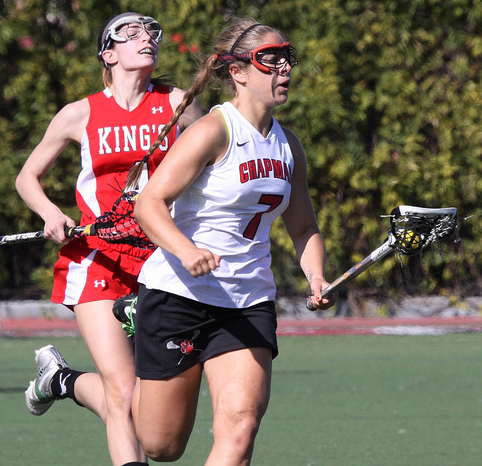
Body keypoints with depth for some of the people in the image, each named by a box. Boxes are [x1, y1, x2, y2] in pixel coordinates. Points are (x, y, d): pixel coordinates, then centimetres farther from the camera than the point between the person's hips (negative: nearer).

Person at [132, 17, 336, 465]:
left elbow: (303, 227, 20)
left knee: (240, 424, -18)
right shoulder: (213, 131, -13)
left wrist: (317, 278, 0)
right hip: (178, 293, -5)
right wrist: (186, 250, -38)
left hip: (249, 302, 5)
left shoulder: (288, 144, 9)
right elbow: (148, 203, -19)